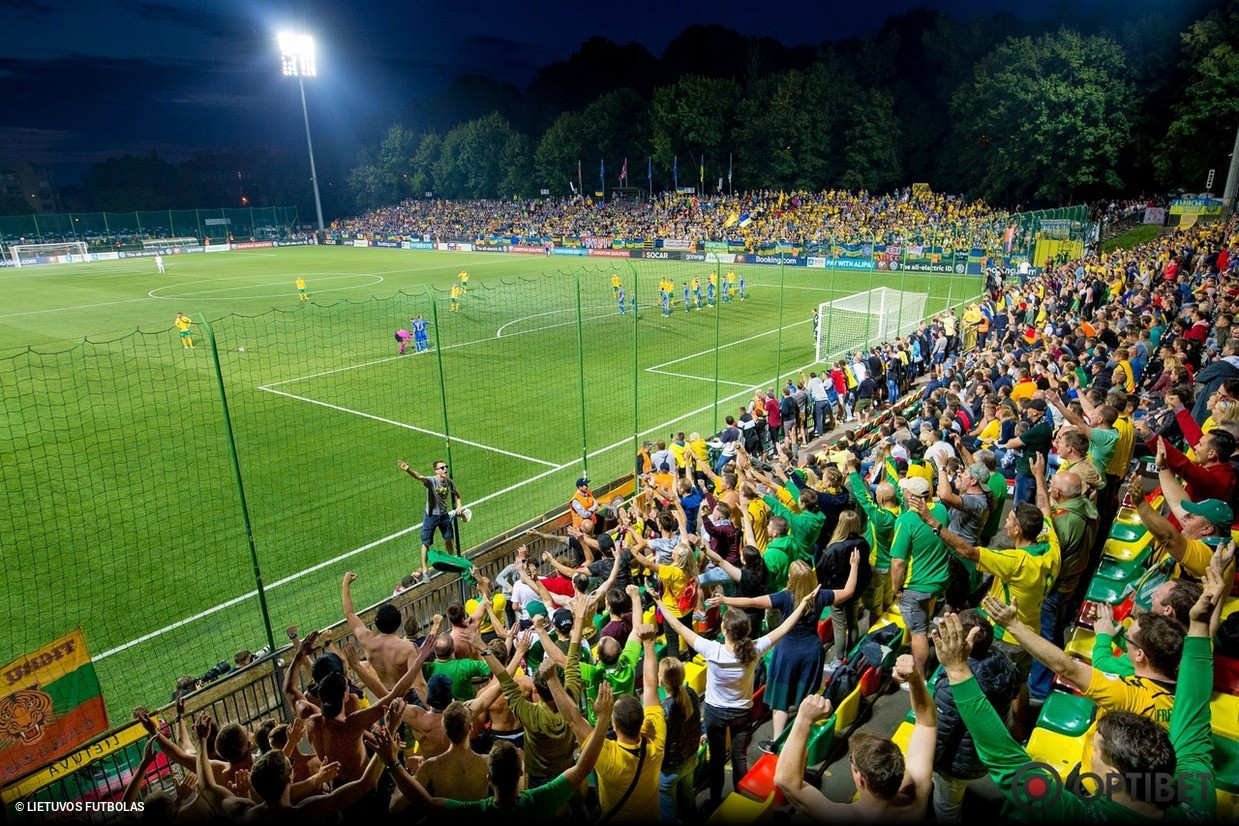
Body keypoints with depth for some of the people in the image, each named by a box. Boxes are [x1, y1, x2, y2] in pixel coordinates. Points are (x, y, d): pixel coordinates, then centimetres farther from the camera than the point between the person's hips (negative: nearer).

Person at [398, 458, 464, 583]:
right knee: (426, 544, 4)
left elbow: (456, 494, 12)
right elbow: (419, 477, -45)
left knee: (448, 540, 18)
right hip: (431, 516, -4)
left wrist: (459, 506, -4)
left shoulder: (449, 482, -9)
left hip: (445, 515, 4)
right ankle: (425, 570, 21)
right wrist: (408, 469, -66)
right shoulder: (431, 481, -24)